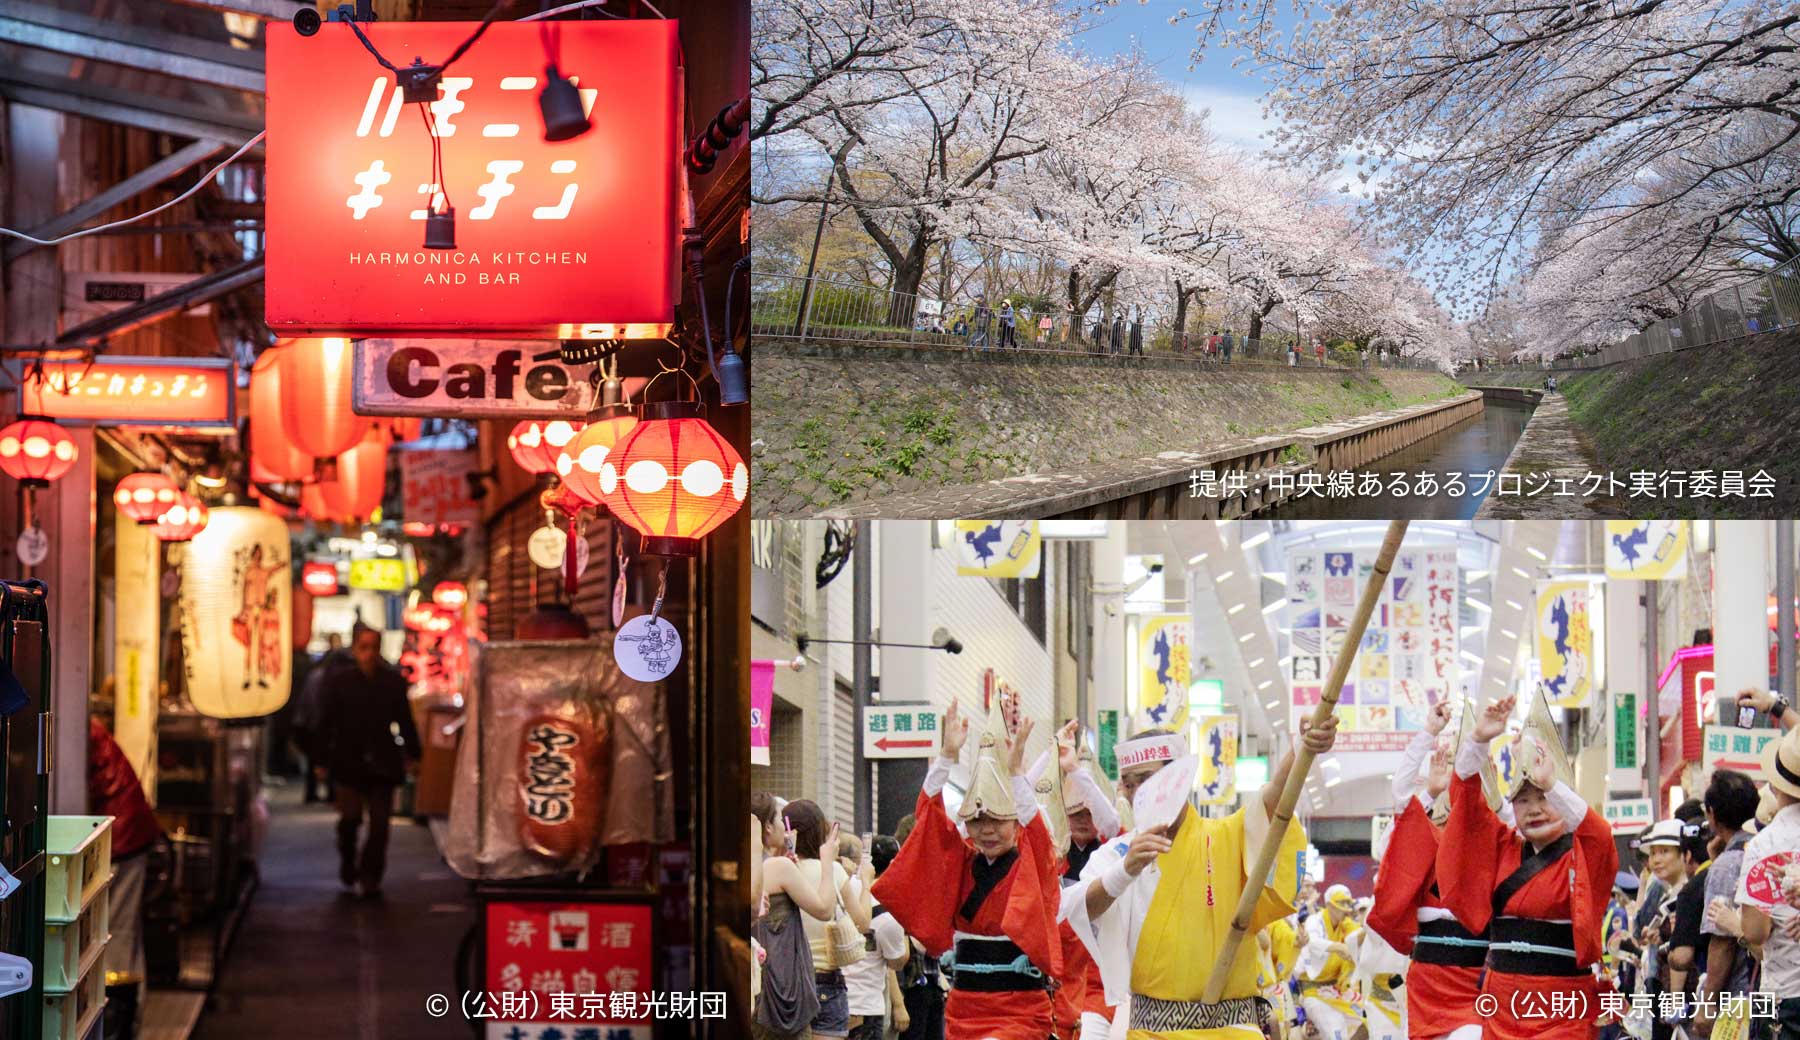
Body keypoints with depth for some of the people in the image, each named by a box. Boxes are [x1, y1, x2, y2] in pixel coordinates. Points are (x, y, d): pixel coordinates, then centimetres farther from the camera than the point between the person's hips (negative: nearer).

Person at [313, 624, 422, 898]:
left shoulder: (393, 681, 3)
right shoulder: (339, 680, 0)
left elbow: (405, 720, 10)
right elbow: (326, 722, 2)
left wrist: (412, 754, 8)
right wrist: (322, 759, -1)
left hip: (382, 762, 1)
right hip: (349, 761, -1)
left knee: (379, 823, -1)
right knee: (350, 817, -6)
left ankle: (370, 878, 7)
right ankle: (347, 863, 22)